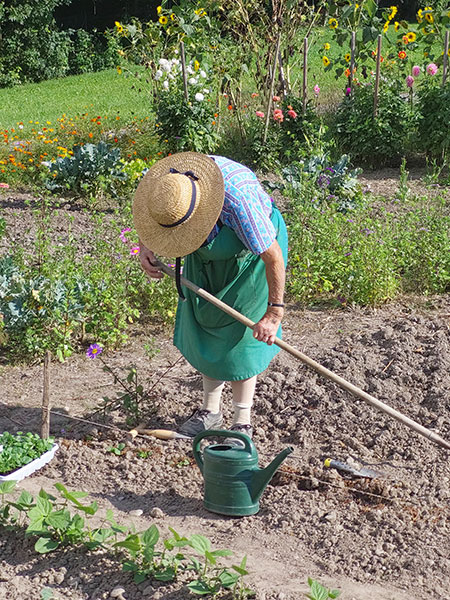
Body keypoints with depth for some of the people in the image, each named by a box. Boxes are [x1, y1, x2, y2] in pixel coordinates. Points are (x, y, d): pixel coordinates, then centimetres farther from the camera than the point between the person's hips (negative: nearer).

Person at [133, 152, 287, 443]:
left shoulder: (238, 199, -42)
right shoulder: (164, 184, -25)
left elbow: (273, 256, -35)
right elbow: (147, 212, 1)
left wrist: (274, 312, -32)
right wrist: (146, 245, -18)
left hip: (253, 250, -6)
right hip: (208, 256, 6)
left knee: (237, 334, -7)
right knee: (204, 327, 8)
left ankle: (243, 422, 5)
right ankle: (211, 411, 23)